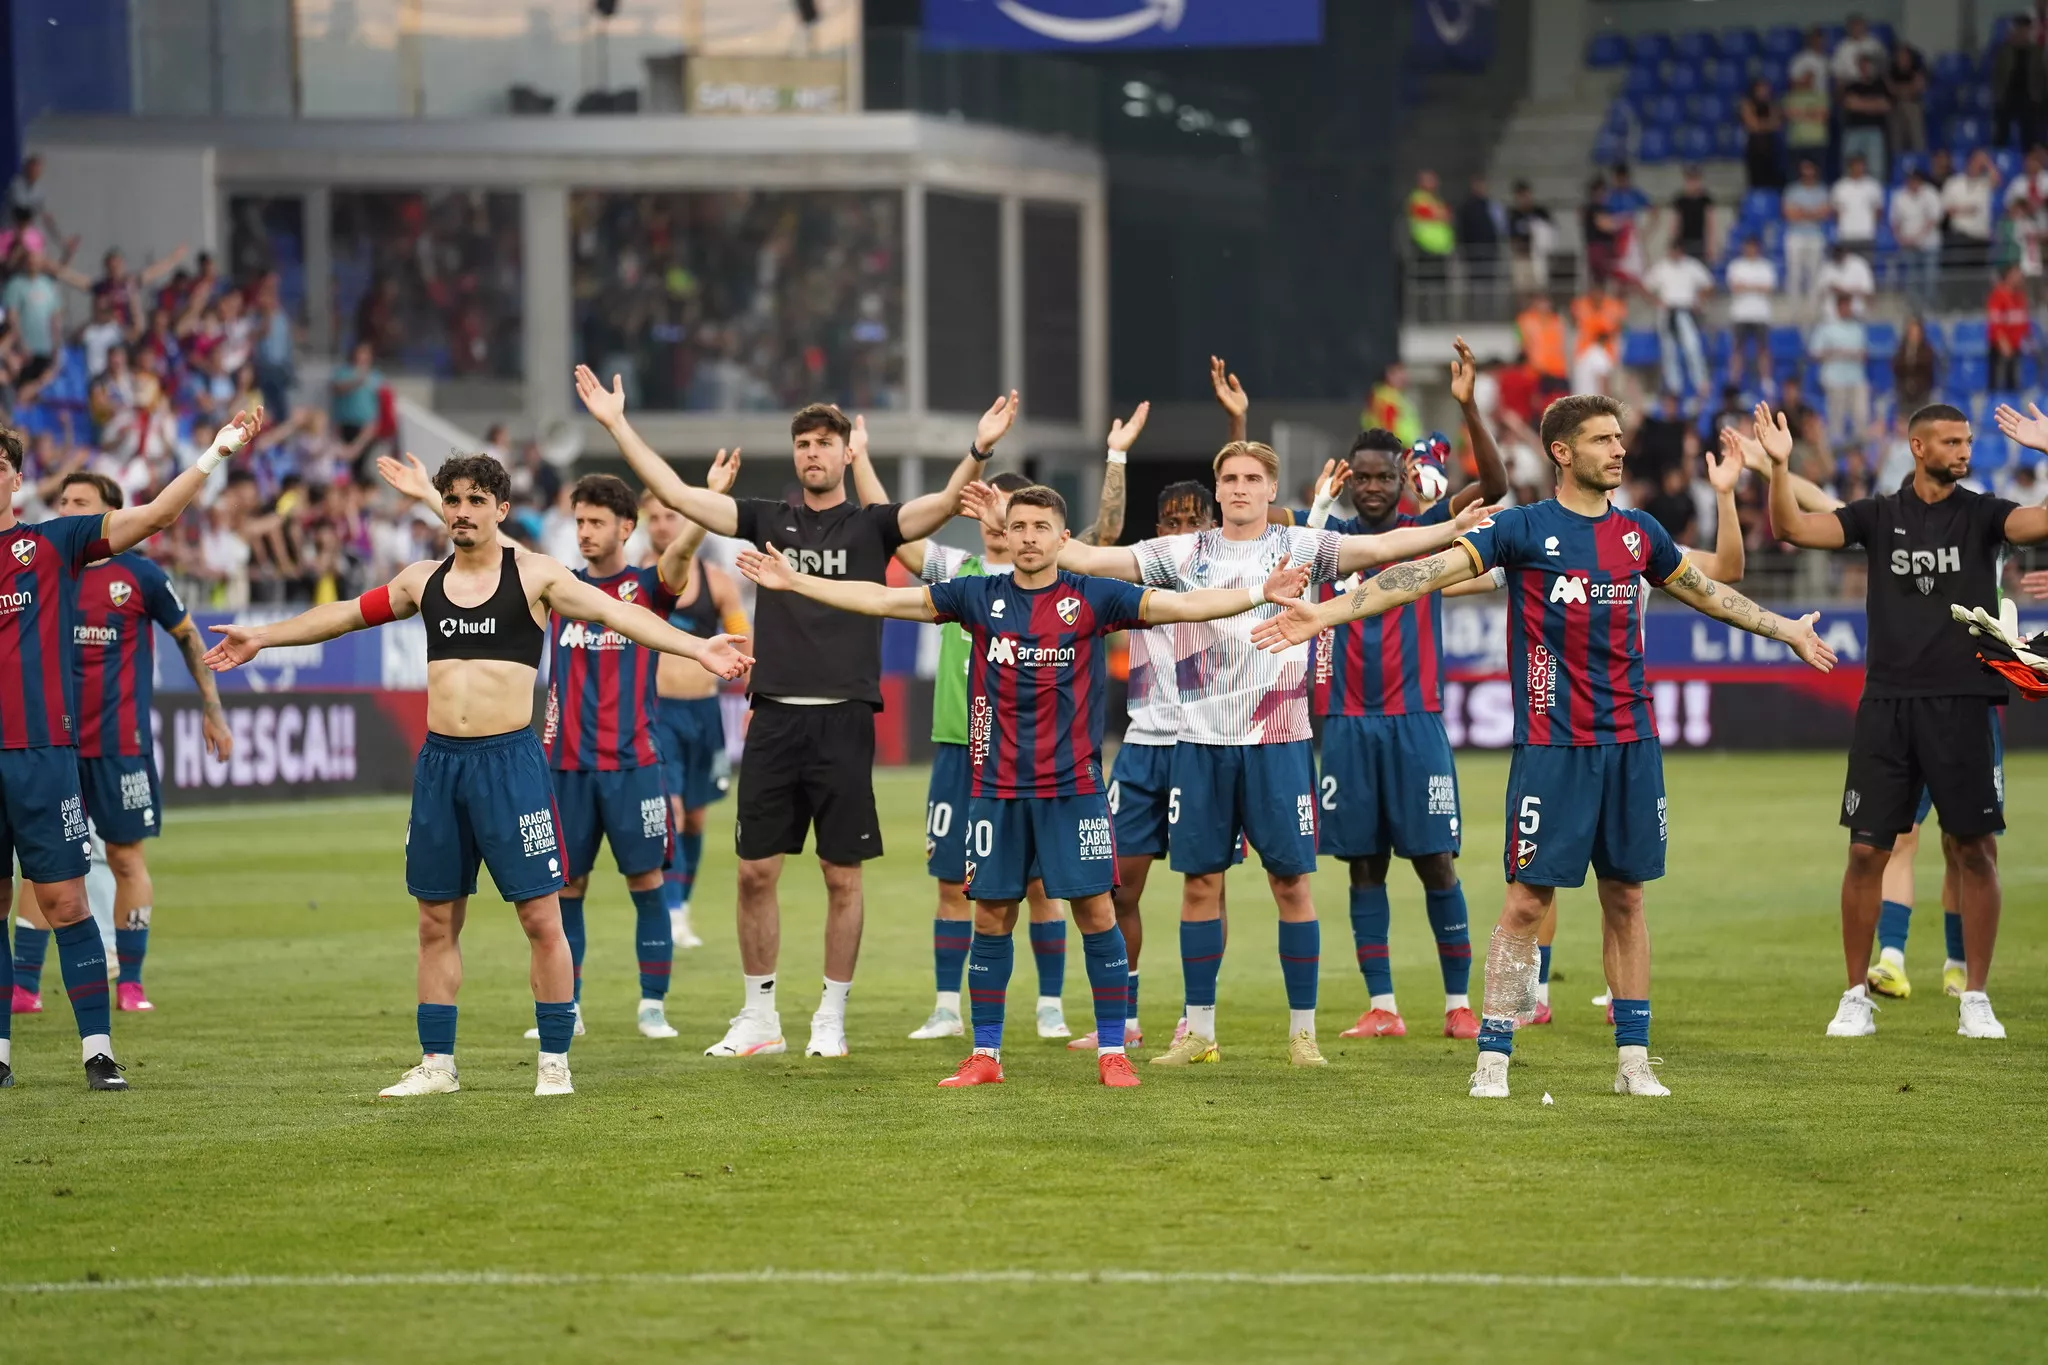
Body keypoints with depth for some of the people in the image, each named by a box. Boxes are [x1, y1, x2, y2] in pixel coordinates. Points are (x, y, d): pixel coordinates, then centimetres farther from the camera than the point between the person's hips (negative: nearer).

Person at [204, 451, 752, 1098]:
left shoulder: (534, 574, -2)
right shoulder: (423, 580, 11)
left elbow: (615, 612, -10)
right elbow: (347, 614, 22)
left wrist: (696, 648, -22)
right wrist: (262, 637, 27)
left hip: (510, 758, -4)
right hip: (440, 760, 4)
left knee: (541, 916, -4)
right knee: (437, 921, 8)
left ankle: (555, 1062, 4)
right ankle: (436, 1064, 16)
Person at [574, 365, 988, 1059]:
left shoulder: (870, 526, 3)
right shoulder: (769, 521, 10)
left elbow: (945, 503, -14)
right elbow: (676, 494, 6)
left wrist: (979, 450, -31)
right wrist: (617, 425, 1)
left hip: (843, 719, -3)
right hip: (775, 716, 3)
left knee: (842, 877, 2)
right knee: (755, 871, 4)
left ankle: (831, 1019, 12)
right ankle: (758, 1017, 14)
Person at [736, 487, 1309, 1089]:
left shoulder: (1092, 598, -2)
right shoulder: (979, 597, 4)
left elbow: (1186, 604, -6)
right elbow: (882, 599, 7)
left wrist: (1260, 593, -18)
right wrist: (793, 582, 5)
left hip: (1074, 786, -2)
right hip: (997, 787, 2)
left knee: (1095, 912, -3)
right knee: (992, 918, 4)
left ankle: (1112, 1052, 5)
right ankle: (985, 1056, 12)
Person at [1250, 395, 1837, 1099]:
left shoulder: (1639, 533, 11)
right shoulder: (1524, 528, -3)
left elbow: (1705, 590, 28)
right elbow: (1428, 572, -10)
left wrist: (1785, 629, 38)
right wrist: (1326, 613, -18)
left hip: (1632, 742, 4)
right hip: (1552, 744, -4)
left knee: (1625, 897, 7)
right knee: (1527, 900, -5)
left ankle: (1633, 1059, 13)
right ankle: (1492, 1060, 0)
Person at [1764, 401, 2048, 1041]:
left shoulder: (1982, 514, 3)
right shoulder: (1880, 515, 6)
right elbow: (1792, 528, -2)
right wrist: (1779, 466, -17)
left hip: (1964, 701, -1)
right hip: (1887, 703, 1)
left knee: (1975, 849, 0)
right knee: (1867, 850, 0)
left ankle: (1976, 1000, 10)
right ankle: (1856, 997, 11)